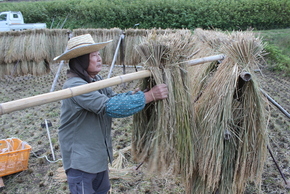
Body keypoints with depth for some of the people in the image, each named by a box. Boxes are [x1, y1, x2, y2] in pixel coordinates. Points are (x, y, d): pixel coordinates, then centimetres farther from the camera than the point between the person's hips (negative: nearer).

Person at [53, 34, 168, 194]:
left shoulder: (96, 80, 3)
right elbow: (110, 106, -34)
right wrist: (149, 96, -33)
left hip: (98, 155, 9)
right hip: (80, 159, -9)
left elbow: (114, 98, 2)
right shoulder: (74, 86, -27)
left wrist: (137, 93, -18)